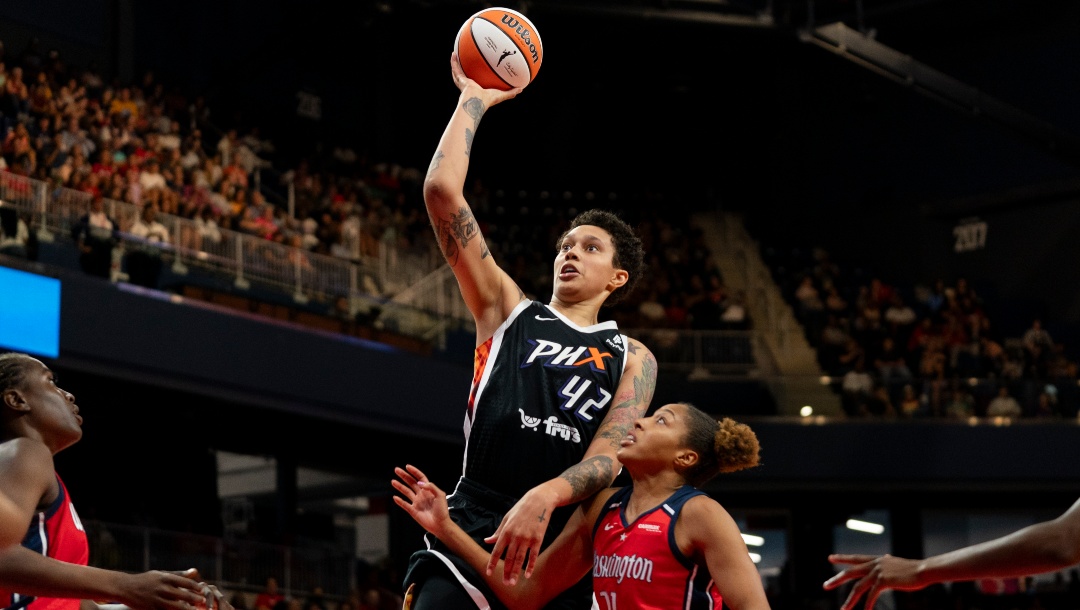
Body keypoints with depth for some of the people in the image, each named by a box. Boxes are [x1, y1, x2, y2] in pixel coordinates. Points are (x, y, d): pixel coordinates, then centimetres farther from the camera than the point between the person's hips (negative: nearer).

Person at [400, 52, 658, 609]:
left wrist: (543, 498, -22)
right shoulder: (508, 310, 16)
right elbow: (441, 191, 9)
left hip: (562, 560, 1)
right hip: (472, 538, -1)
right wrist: (473, 99, 16)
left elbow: (608, 458, -2)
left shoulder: (632, 359, 15)